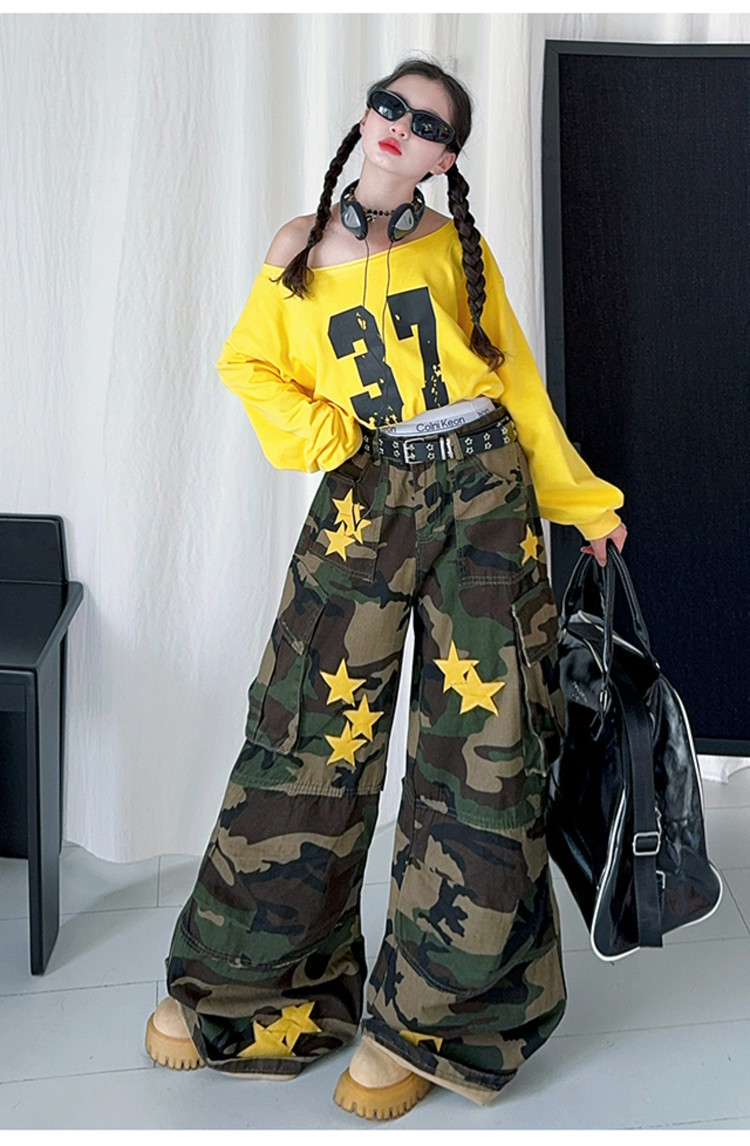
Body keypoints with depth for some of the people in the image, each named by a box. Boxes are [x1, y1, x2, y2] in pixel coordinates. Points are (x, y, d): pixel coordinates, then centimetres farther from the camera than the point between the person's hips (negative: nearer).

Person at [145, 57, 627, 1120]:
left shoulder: (458, 247, 7)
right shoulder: (300, 251, 7)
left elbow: (518, 381, 12)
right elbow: (250, 364, 15)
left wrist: (583, 501, 15)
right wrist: (320, 433, -3)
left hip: (482, 496, 1)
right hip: (362, 502, 0)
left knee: (482, 746, -2)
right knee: (312, 735, 0)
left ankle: (419, 1019, 12)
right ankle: (235, 983, 19)